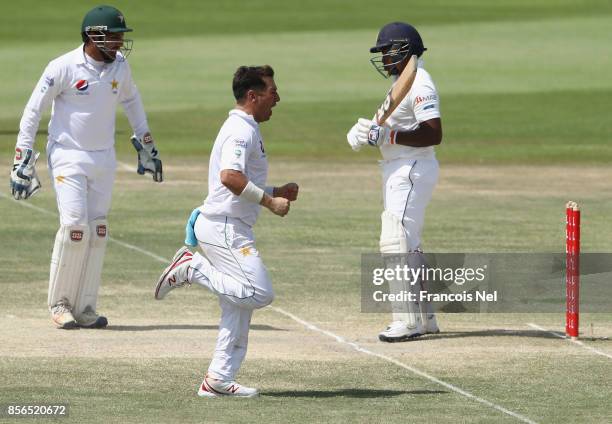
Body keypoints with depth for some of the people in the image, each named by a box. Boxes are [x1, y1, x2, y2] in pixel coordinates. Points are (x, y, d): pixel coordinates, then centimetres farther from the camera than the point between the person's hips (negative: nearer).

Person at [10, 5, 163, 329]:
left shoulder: (119, 65, 2)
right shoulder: (63, 68, -15)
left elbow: (131, 101, 21)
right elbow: (33, 111, -9)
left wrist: (146, 144, 23)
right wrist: (22, 161, -12)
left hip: (104, 158, 5)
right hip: (68, 157, -5)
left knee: (97, 232, 3)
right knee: (74, 227, -14)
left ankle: (85, 308, 9)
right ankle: (59, 303, 1)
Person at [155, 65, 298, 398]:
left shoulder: (243, 129, 21)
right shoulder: (241, 130, -12)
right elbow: (230, 176, -28)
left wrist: (275, 193, 17)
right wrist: (269, 201, -22)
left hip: (228, 229, 11)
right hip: (225, 228, -11)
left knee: (238, 307, 10)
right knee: (259, 293, -17)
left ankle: (219, 380, 9)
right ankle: (191, 268, -9)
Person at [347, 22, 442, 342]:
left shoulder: (419, 84, -17)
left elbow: (433, 134, -25)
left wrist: (388, 136, -27)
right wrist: (368, 130, 2)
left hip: (411, 171, -11)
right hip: (399, 171, 11)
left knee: (396, 241, -14)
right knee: (407, 244, 15)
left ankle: (408, 320, -13)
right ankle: (424, 318, 21)